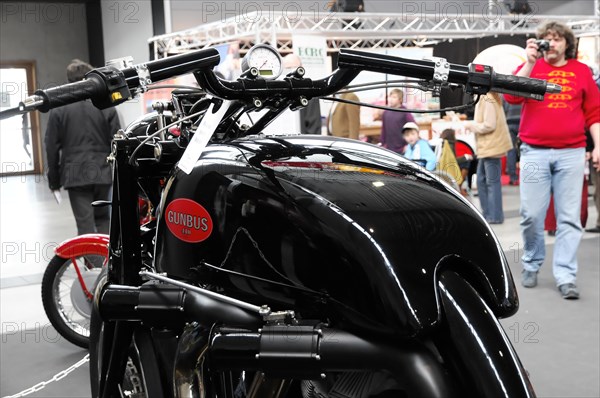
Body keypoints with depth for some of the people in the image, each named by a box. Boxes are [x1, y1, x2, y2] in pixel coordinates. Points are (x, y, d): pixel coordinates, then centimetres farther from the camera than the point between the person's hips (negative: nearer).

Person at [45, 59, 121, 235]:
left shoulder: (59, 109, -3)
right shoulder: (106, 106, 0)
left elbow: (52, 146, -1)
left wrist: (54, 178, 9)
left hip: (75, 174, -2)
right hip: (102, 172, 2)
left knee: (85, 223, 0)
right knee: (103, 219, 16)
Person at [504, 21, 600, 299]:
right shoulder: (530, 67, 10)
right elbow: (511, 96, -9)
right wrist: (530, 61, -11)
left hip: (571, 153, 1)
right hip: (534, 152, 0)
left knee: (569, 217, -2)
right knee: (532, 215, -1)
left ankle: (565, 276, 2)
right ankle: (531, 265, 20)